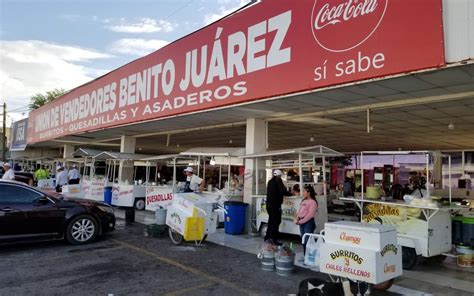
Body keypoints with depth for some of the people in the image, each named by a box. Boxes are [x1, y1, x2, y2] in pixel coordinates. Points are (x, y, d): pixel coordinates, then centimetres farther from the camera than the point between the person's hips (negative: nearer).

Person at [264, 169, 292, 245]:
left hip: (269, 204, 8)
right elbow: (283, 191, -14)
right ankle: (273, 239, -7)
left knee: (271, 221, 14)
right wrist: (290, 194, 4)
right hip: (275, 205, -8)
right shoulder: (278, 181, -8)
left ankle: (268, 238, 17)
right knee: (276, 221, -4)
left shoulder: (270, 181, 15)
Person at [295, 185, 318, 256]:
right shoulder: (303, 201, 14)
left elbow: (310, 214, -17)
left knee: (307, 240, -8)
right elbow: (299, 211, 17)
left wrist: (301, 221, -17)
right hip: (302, 223, 8)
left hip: (309, 223, -8)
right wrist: (297, 219, 1)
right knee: (303, 240, 13)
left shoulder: (313, 202, -11)